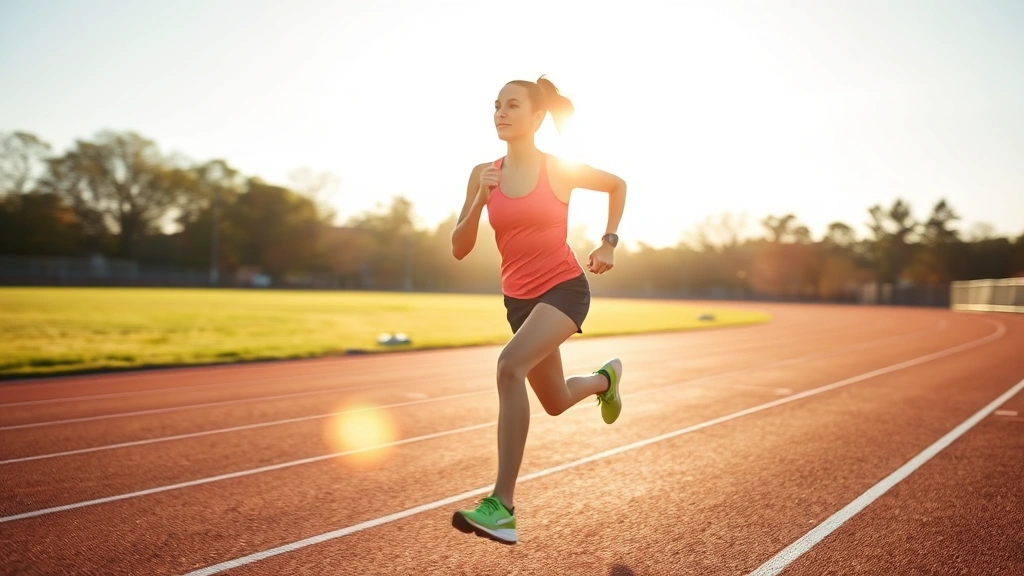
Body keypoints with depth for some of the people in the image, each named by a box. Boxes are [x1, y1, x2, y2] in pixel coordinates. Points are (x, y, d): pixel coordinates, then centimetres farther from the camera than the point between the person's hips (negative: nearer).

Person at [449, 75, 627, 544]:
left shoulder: (559, 169, -8)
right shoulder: (483, 174, -1)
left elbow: (617, 185, 10)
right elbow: (459, 250, -3)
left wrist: (608, 243, 2)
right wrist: (480, 202, -18)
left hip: (564, 288, -5)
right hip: (518, 298, 5)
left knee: (510, 365, -32)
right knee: (556, 403, 18)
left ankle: (502, 506, -28)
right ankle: (606, 377, 54)